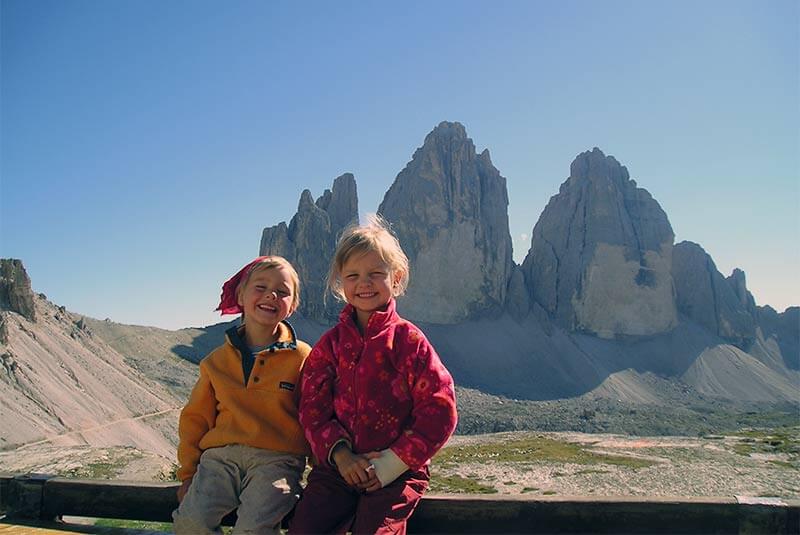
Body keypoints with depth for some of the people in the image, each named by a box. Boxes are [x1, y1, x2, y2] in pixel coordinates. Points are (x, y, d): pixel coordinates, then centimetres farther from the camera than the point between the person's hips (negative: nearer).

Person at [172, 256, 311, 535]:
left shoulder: (302, 358, 3)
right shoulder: (217, 361, 12)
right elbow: (196, 418, 18)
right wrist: (188, 472, 12)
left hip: (277, 458, -3)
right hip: (220, 455, 3)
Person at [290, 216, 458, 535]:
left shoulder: (409, 340, -1)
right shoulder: (330, 344, 10)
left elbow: (439, 410, -6)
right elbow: (313, 408, 6)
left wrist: (391, 464, -11)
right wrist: (340, 454, -11)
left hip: (397, 471, -3)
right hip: (337, 465, 3)